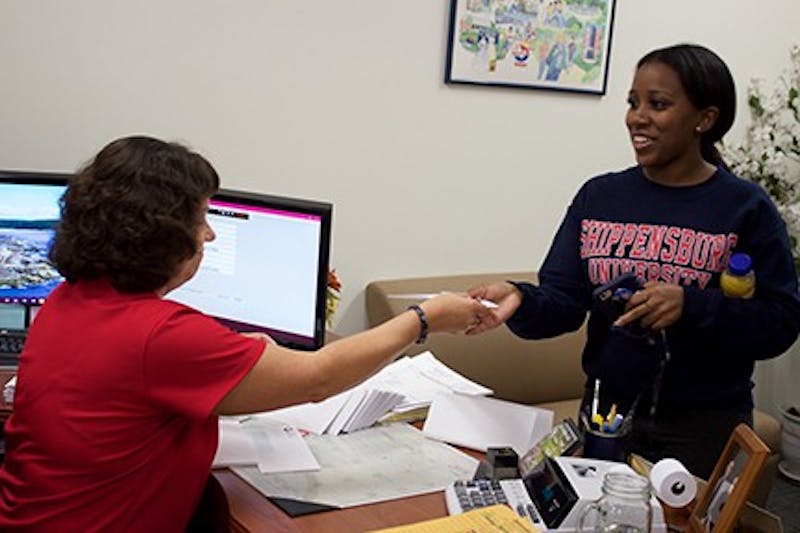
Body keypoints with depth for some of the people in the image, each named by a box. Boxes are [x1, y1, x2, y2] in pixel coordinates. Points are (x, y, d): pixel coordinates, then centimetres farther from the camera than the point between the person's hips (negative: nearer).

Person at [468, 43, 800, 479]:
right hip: (606, 411, 3)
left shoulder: (746, 208, -7)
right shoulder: (599, 197, 2)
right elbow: (563, 301, -5)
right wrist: (520, 301, -26)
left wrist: (690, 306, -26)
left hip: (705, 426, -3)